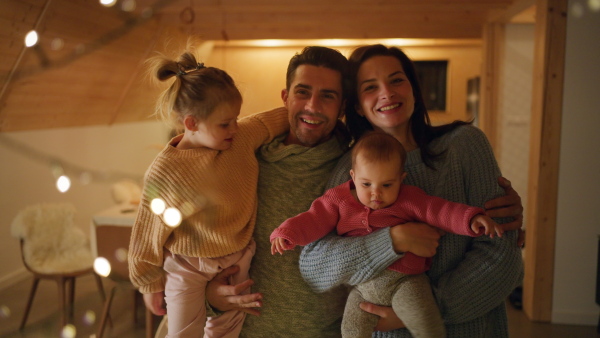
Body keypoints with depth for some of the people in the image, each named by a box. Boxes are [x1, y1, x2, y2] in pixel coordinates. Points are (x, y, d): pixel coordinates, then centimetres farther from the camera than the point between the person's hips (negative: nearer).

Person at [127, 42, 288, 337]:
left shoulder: (245, 137, -12)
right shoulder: (165, 172, -24)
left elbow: (281, 117, 3)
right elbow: (149, 233, -13)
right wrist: (150, 284, -3)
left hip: (238, 261, 5)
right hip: (188, 270, -4)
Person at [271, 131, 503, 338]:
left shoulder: (408, 200, 3)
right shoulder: (339, 201, 7)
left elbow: (438, 210, -4)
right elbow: (314, 220, 3)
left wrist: (471, 219, -19)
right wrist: (287, 234, -13)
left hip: (404, 281, -2)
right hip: (362, 287, 2)